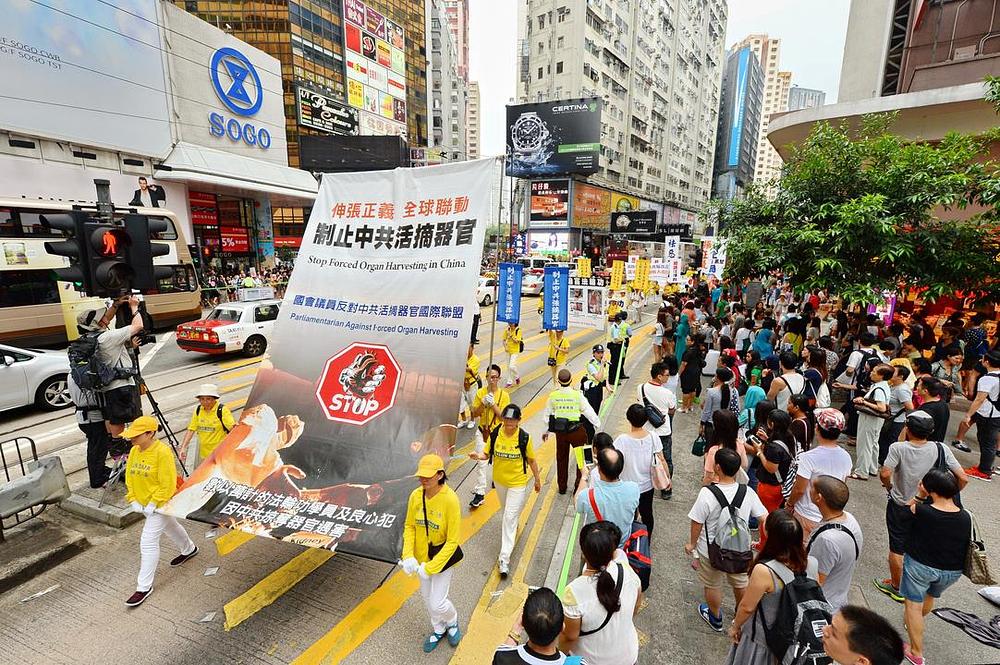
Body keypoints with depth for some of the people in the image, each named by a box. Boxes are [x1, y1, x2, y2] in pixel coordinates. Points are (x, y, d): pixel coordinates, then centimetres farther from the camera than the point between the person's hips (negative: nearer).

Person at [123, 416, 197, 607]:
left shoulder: (162, 452, -25)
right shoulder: (134, 451, -2)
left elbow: (168, 484, -23)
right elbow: (129, 477, 7)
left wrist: (153, 504, -20)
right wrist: (133, 501, 0)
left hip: (160, 503, -8)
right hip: (143, 503, 8)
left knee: (148, 542, -7)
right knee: (170, 527, 27)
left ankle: (144, 587, 6)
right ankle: (189, 549, 51)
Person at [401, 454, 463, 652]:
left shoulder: (450, 499, -30)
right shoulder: (415, 496, -16)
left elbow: (452, 541, -23)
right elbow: (409, 526, -1)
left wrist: (430, 567, -22)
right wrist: (408, 556, -13)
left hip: (443, 557, -5)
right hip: (421, 556, 5)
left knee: (437, 603, 3)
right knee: (427, 597, 22)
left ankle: (452, 622, 40)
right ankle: (438, 629, 52)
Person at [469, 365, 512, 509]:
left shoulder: (504, 395, -13)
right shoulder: (480, 392, -7)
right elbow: (474, 414, -5)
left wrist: (493, 404, -28)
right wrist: (483, 404, -22)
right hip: (482, 431, 1)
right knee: (481, 462, -2)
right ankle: (479, 493, 6)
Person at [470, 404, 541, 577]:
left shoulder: (524, 438, -19)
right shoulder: (495, 434, -14)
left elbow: (531, 460, -7)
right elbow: (487, 454, -7)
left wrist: (537, 480, 2)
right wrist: (478, 456, -30)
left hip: (518, 483, -4)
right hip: (499, 480, 4)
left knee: (510, 518, -6)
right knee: (507, 511, 27)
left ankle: (504, 558, 3)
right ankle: (514, 527, 59)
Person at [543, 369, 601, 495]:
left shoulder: (553, 395, -6)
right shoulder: (577, 394, -15)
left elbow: (547, 414, 3)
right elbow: (588, 411, -10)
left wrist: (545, 431, 17)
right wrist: (598, 425, 4)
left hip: (560, 431, 3)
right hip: (576, 430, -3)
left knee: (561, 459, 20)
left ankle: (562, 487, 31)